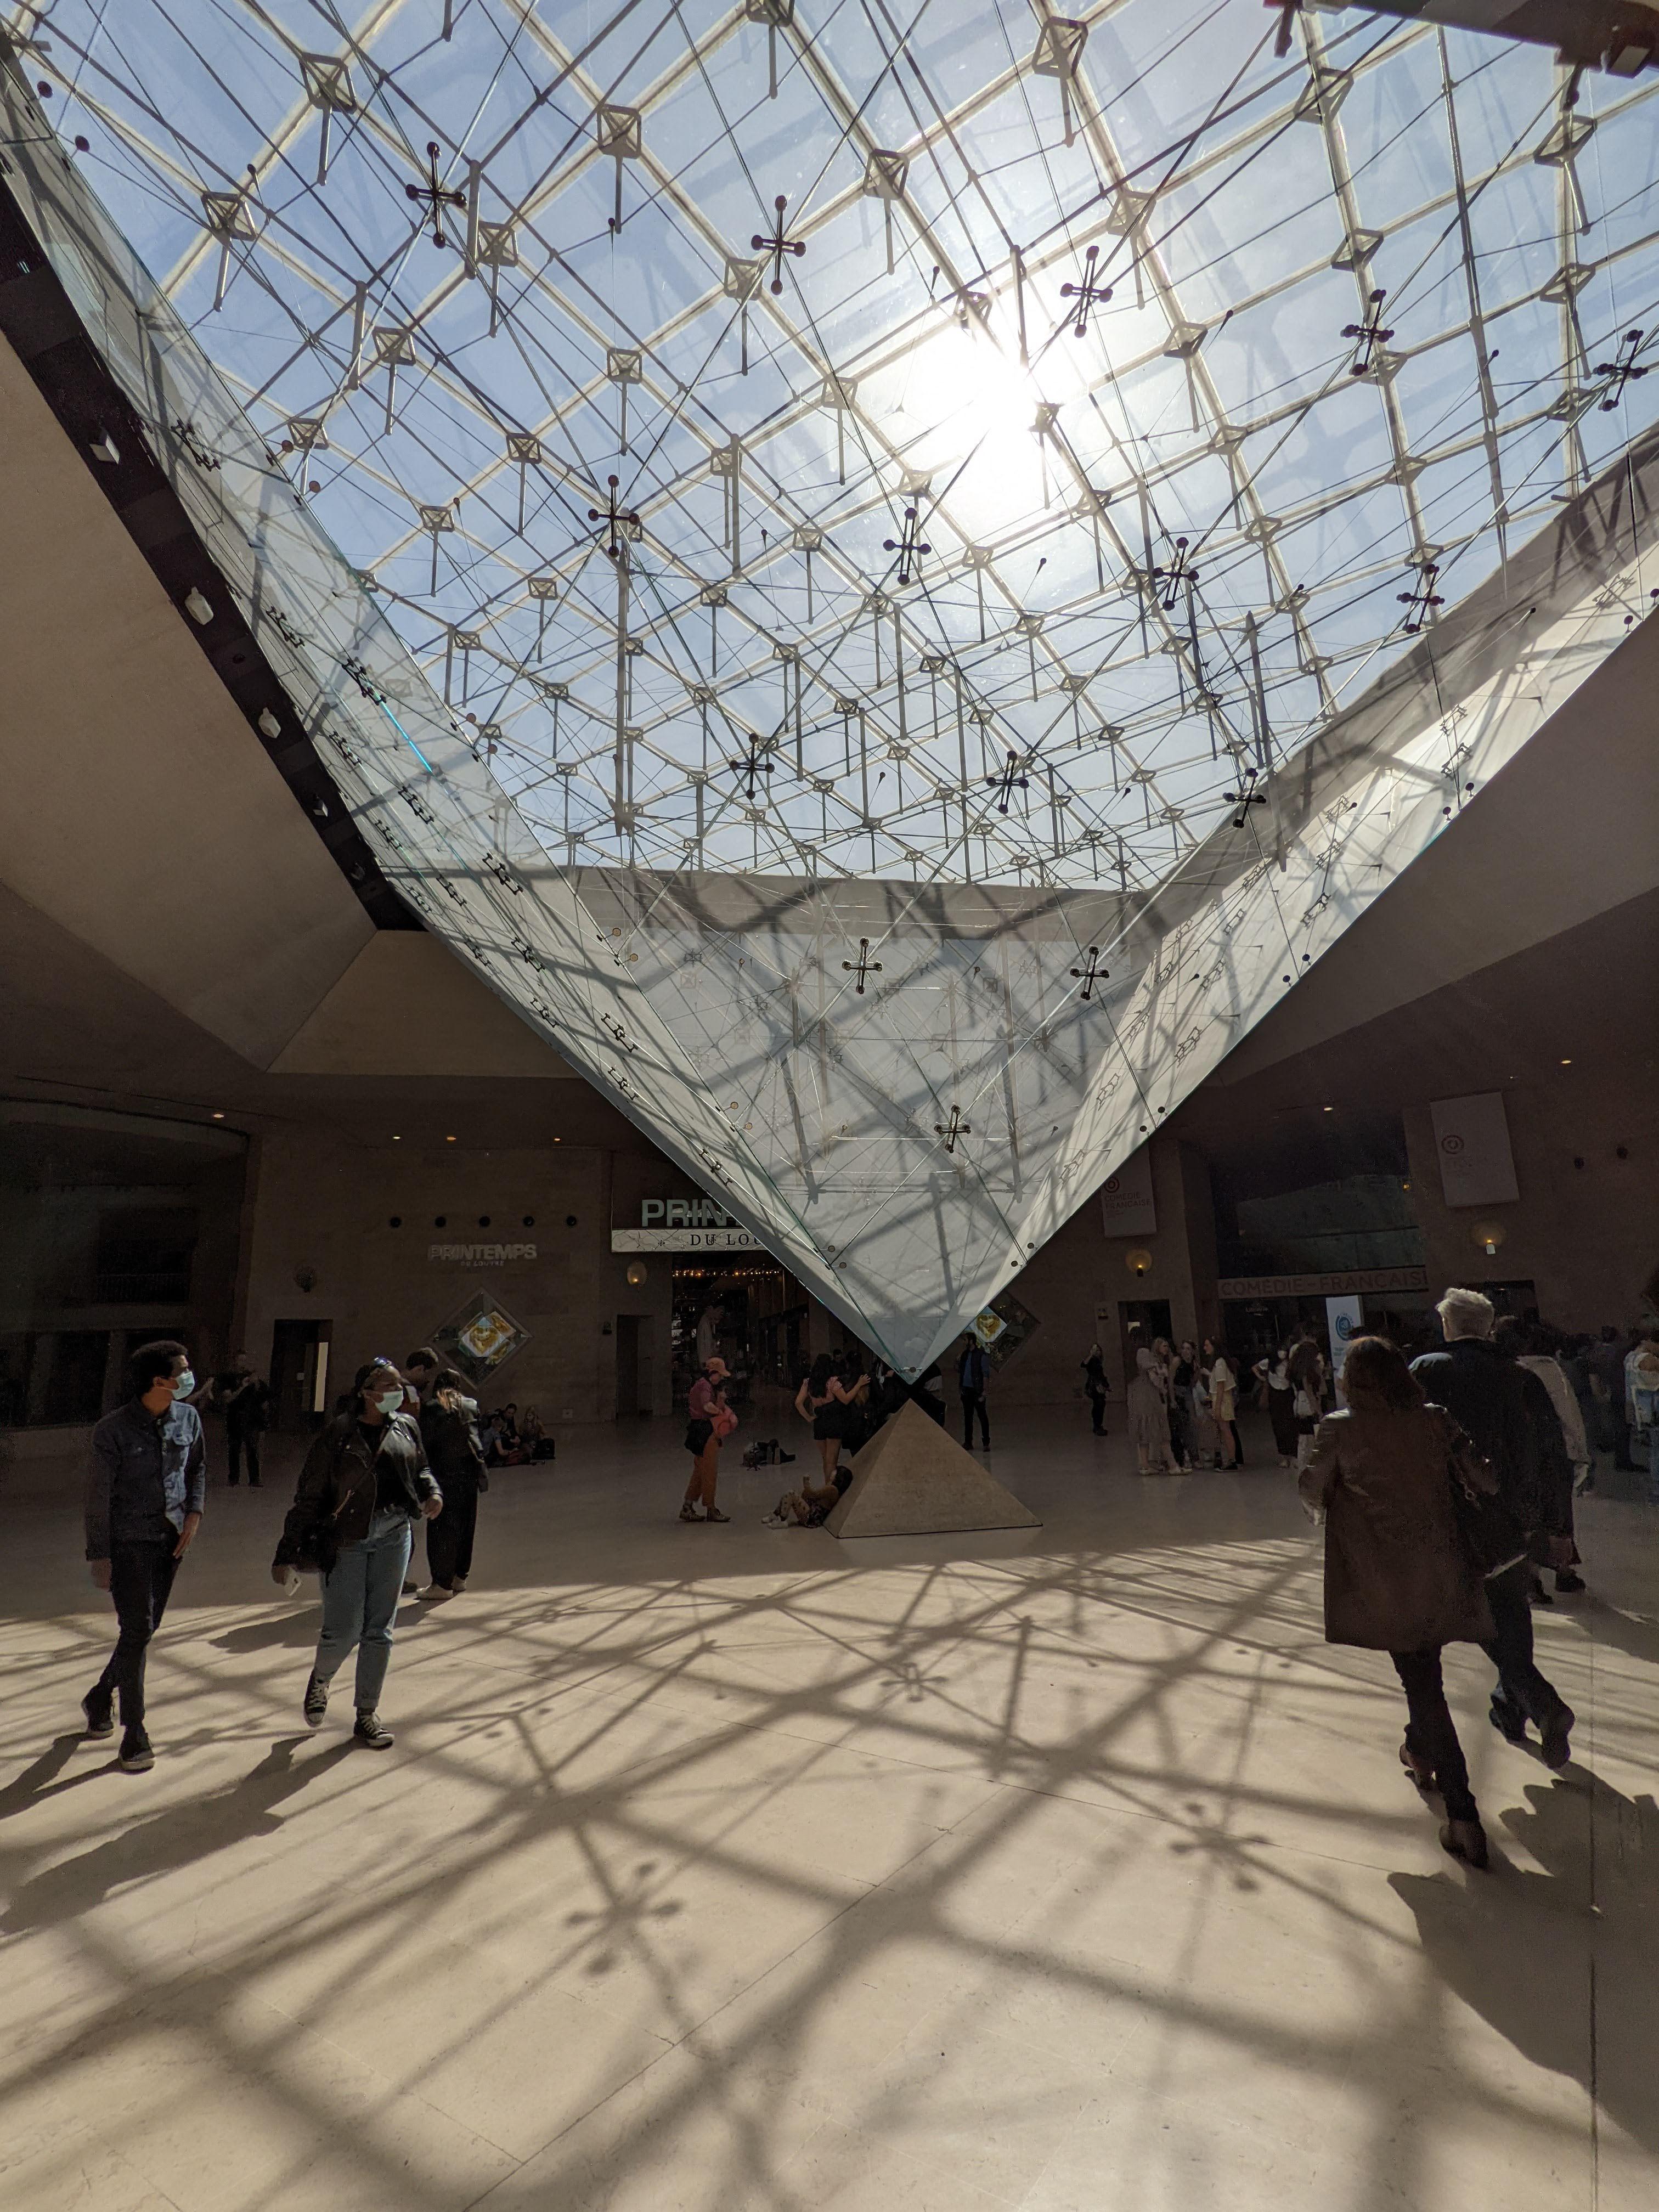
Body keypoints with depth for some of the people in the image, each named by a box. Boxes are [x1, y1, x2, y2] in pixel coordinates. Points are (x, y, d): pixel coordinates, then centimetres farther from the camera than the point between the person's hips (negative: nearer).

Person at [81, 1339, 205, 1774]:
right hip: (129, 1544, -5)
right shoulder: (113, 1430, -15)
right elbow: (98, 1497, -9)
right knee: (137, 1631, -5)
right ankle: (134, 1735, 7)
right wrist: (99, 1556, -8)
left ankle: (100, 1698, 41)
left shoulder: (188, 1418, -1)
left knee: (145, 1629, 16)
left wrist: (194, 1513, 0)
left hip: (171, 1541, 5)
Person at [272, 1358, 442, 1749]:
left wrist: (431, 1492, -3)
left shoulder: (405, 1427, 4)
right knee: (343, 1631, -1)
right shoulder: (336, 1435, -10)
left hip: (394, 1535, 4)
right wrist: (286, 1553, -4)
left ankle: (367, 1714, 23)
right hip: (344, 1539, -4)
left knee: (380, 1628, 8)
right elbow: (308, 1497, -6)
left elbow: (420, 1469, 18)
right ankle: (320, 1679, 35)